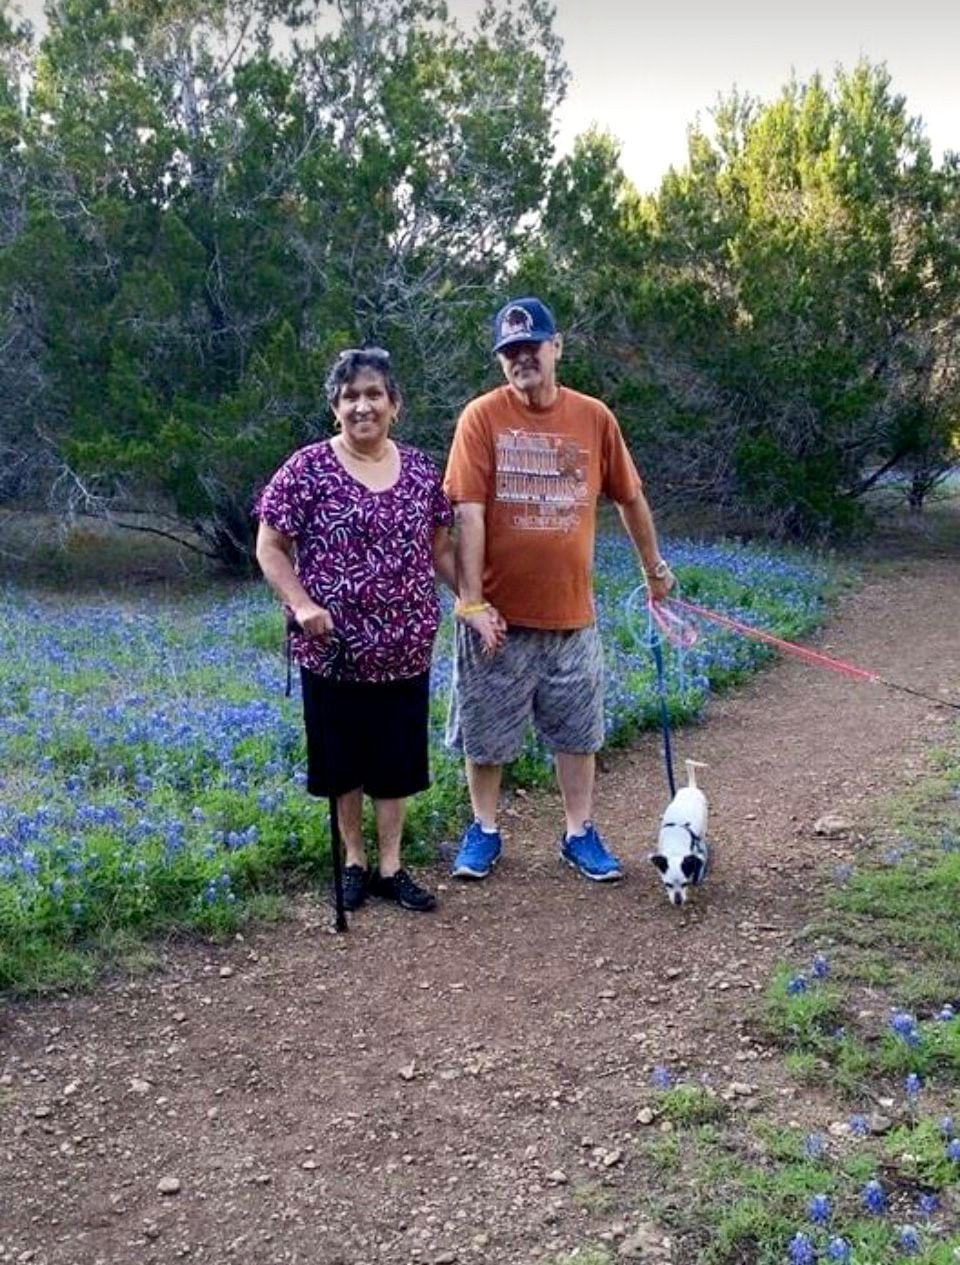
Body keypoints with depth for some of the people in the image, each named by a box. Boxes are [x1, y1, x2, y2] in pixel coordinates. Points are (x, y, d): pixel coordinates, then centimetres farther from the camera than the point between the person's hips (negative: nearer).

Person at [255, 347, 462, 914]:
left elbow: (440, 548, 11)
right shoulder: (308, 469, -8)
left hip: (405, 648, 3)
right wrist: (302, 604, -18)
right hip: (333, 649, -3)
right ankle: (355, 861, 30)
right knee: (343, 760, 12)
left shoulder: (421, 470, 4)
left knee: (396, 760, 12)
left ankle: (391, 866, 26)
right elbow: (270, 548, -5)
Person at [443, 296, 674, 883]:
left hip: (572, 613, 2)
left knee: (577, 731, 13)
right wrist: (472, 602, -17)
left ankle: (580, 834, 29)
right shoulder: (483, 417, -9)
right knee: (486, 731, 11)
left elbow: (631, 498, 12)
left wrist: (655, 569, 18)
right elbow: (468, 514, -13)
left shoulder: (594, 417, 0)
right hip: (499, 613, -2)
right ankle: (484, 830, 30)